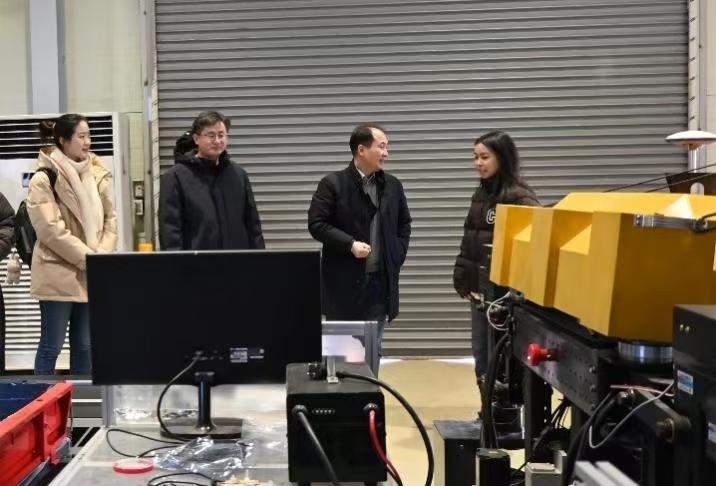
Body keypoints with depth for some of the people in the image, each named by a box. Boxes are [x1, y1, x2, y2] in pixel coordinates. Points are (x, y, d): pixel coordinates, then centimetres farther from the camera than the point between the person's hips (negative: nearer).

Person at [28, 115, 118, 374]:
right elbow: (52, 230, -16)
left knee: (84, 345, 13)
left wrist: (103, 254, -6)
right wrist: (89, 258, -17)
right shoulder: (43, 179, -9)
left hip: (90, 275, 6)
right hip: (58, 274, -5)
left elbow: (110, 218, 9)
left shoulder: (96, 174, 8)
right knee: (52, 345, 2)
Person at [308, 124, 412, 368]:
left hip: (381, 280, 5)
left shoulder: (393, 185, 9)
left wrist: (397, 255, 6)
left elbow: (404, 224, 18)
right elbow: (316, 224, -9)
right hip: (345, 282, -5)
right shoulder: (333, 184, -7)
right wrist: (350, 244, -17)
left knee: (374, 349, 13)